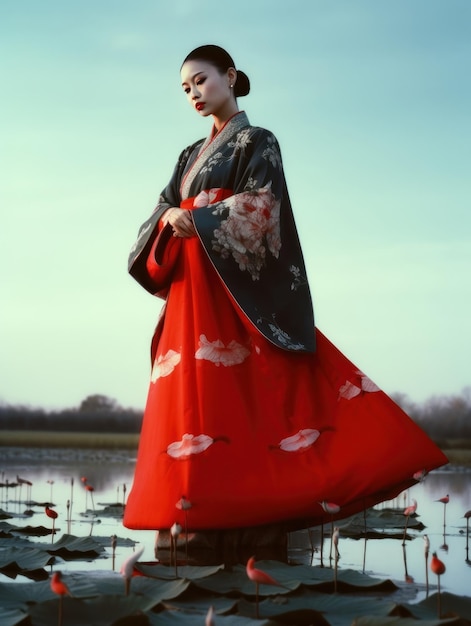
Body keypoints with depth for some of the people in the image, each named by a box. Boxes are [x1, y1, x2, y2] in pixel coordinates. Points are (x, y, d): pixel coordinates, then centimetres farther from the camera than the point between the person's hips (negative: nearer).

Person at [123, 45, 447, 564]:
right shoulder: (192, 155, 23)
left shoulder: (257, 143, 4)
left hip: (233, 288, -6)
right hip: (190, 292, 6)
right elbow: (165, 210, 13)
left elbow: (258, 206, -10)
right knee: (192, 400, -2)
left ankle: (252, 539, -16)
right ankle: (204, 539, -4)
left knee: (237, 401, -15)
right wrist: (171, 219, -11)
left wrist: (198, 220, -21)